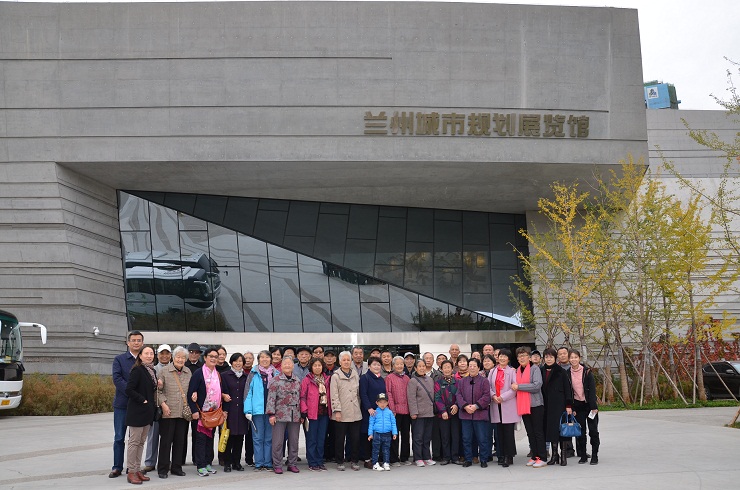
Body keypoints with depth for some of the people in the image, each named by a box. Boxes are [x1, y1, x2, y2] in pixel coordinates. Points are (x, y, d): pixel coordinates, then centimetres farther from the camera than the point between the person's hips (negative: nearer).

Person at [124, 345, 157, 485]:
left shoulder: (152, 371, 12)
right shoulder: (137, 370, -13)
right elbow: (129, 390, -20)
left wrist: (153, 403, 7)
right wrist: (142, 400, -17)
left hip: (147, 412, 8)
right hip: (137, 412, -8)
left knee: (141, 442, 12)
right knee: (134, 442, -3)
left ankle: (137, 470, 19)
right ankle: (131, 472, 3)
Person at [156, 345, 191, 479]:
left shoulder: (188, 372, 11)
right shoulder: (164, 371, -3)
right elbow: (158, 390, -4)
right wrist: (163, 403, -13)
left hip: (183, 412, 4)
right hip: (168, 412, -4)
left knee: (180, 440, 8)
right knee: (166, 440, -1)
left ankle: (176, 467, 18)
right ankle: (163, 469, 7)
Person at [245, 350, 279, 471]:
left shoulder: (276, 374, 9)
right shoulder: (254, 374, 2)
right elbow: (248, 392, 0)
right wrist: (248, 410, -8)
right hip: (257, 410, -2)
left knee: (269, 438, 6)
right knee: (258, 438, 1)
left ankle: (268, 463, 12)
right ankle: (259, 464, 6)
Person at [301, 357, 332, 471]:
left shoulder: (327, 379, 11)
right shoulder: (307, 380, -2)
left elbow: (329, 395, 14)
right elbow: (302, 396, -5)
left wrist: (330, 410, 7)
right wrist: (304, 412, -12)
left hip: (324, 413, 5)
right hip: (312, 413, -4)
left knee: (321, 439, 10)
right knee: (312, 439, 1)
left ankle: (320, 462, 17)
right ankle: (312, 463, 7)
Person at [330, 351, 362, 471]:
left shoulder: (355, 375, 12)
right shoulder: (335, 376, -1)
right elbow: (334, 395, -5)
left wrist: (359, 406, 11)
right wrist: (337, 410, -11)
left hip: (355, 412, 3)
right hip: (342, 414, -3)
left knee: (355, 438, 4)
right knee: (340, 438, 3)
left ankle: (354, 461, 15)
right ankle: (340, 462, 13)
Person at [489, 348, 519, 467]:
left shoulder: (512, 371, 0)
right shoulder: (492, 371, 13)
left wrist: (502, 397, -13)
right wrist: (493, 396, -8)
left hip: (508, 405, -4)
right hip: (496, 405, 4)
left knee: (508, 431, -5)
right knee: (500, 431, 7)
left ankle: (509, 456, -1)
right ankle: (501, 455, 13)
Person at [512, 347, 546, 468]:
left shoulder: (535, 368, -7)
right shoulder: (518, 370, 14)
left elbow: (537, 385, -19)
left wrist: (519, 386, -17)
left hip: (535, 404, -7)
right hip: (523, 405, 7)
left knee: (538, 431, -4)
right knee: (530, 432, 10)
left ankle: (542, 458, 0)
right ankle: (534, 456, 16)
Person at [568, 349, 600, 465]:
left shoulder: (587, 371, -7)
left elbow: (592, 389, -8)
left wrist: (593, 406, -13)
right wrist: (571, 408, 0)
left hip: (589, 404, -2)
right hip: (577, 405, 2)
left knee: (593, 430, 0)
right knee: (580, 431, 5)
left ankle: (594, 456, 6)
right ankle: (583, 456, 12)